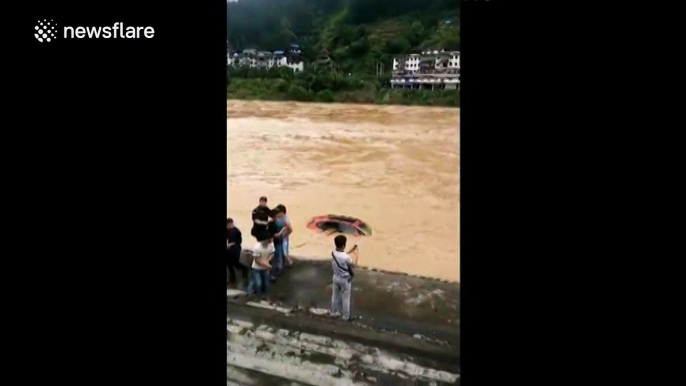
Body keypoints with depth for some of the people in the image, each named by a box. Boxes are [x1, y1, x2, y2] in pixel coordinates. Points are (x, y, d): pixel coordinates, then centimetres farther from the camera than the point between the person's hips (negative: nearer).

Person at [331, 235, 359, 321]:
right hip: (345, 279, -6)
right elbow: (354, 265, -13)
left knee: (335, 296, 22)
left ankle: (334, 312, 37)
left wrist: (350, 251, 9)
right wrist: (356, 255, 1)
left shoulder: (333, 253, -12)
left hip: (336, 277, 6)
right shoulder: (346, 257, -32)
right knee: (345, 298, 11)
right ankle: (346, 316, 25)